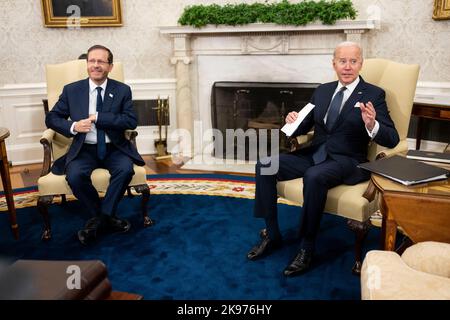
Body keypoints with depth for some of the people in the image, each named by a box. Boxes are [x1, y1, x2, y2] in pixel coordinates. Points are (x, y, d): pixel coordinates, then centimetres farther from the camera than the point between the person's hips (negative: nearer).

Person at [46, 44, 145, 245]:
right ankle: (106, 217, -7)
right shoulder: (71, 90, 6)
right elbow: (51, 118, 8)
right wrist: (73, 127, -14)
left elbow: (131, 121, -8)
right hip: (84, 149, 1)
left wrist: (97, 117, -16)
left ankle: (100, 218, -12)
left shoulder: (122, 90, 3)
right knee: (74, 175, -28)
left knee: (126, 169, -30)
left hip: (114, 148, 0)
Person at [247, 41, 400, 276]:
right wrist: (293, 122, -7)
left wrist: (371, 125, -31)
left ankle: (307, 248, -19)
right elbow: (304, 128, 17)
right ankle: (272, 235, -1)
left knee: (314, 176, -37)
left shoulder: (374, 94, -2)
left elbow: (392, 139, -9)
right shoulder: (322, 91, 13)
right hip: (314, 154, 6)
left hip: (347, 162, -5)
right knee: (265, 165, -13)